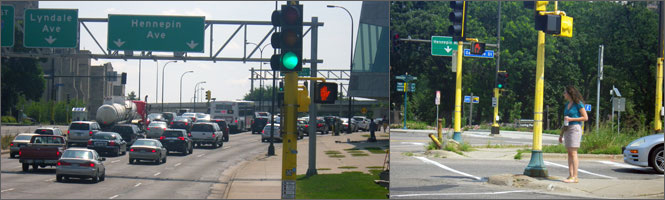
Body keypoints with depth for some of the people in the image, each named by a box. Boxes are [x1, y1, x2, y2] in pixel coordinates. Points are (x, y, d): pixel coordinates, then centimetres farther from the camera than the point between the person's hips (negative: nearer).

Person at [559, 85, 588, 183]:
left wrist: (571, 119, -14)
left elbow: (585, 117, -8)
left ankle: (575, 177, -11)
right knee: (569, 153, 5)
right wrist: (561, 134, 21)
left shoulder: (578, 104, -7)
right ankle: (570, 175, 5)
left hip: (575, 128, -8)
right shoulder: (567, 104, 16)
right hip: (567, 129, 8)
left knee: (573, 153, -10)